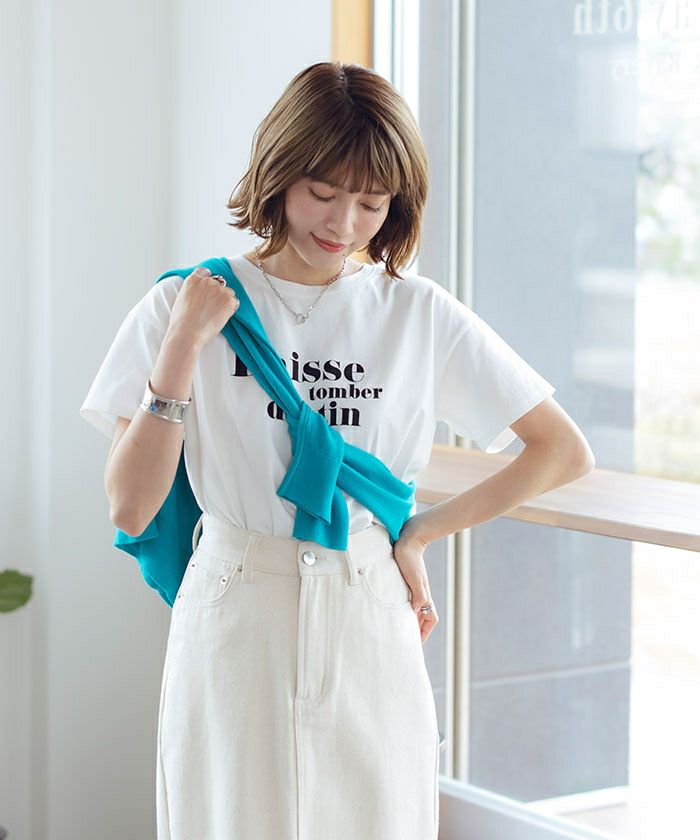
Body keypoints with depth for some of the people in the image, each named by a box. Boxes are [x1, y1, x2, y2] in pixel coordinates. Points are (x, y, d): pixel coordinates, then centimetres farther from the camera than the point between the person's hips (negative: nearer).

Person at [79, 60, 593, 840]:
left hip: (370, 628, 1)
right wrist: (184, 345, -12)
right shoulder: (184, 306, -1)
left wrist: (420, 533, -1)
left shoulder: (421, 316, 1)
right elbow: (129, 507, -5)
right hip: (233, 624, -1)